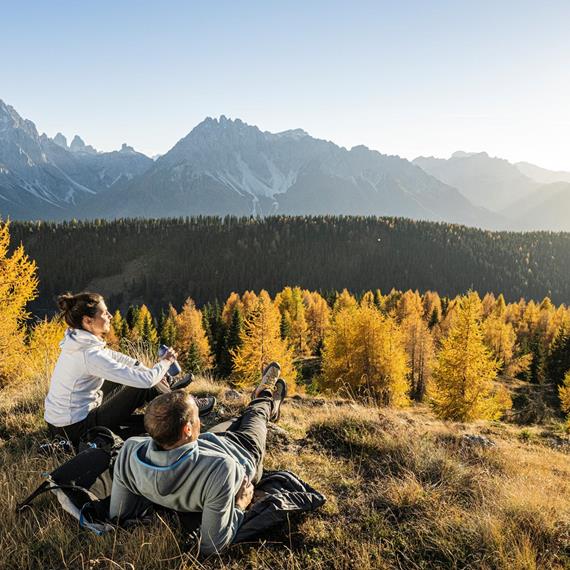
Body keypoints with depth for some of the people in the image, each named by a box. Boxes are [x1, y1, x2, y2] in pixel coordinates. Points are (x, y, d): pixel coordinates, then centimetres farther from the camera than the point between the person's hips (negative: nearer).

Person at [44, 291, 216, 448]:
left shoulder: (78, 341, 0)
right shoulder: (90, 355, -28)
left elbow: (113, 356, 16)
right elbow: (146, 380, -27)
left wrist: (147, 371, 10)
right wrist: (166, 361, -8)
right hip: (75, 430, -9)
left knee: (129, 376, 16)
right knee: (144, 386, -8)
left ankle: (165, 389, 38)